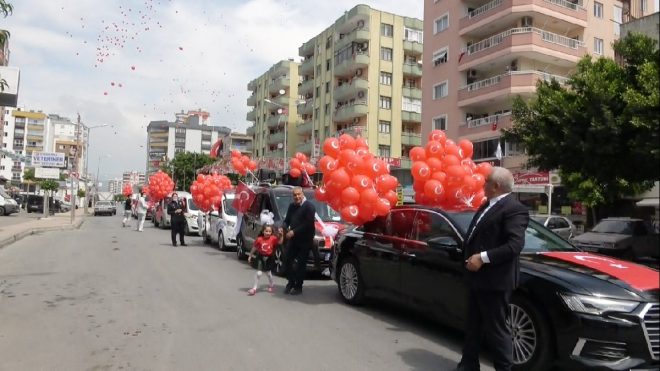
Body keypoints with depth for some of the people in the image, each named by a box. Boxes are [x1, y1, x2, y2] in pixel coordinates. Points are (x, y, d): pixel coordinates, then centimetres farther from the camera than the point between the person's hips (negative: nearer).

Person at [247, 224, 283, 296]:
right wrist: (250, 256, 6)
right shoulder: (259, 239, -11)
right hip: (261, 257, -1)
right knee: (259, 273, -10)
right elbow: (254, 248, 0)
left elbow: (280, 242, -21)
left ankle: (270, 286, 39)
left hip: (269, 258, 1)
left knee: (269, 273, 16)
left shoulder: (273, 238, -10)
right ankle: (254, 288, 0)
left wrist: (281, 235, -34)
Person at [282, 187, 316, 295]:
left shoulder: (309, 206, -11)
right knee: (288, 261, 6)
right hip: (293, 239, 6)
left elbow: (308, 223, -19)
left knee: (300, 264, 0)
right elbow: (287, 220, 17)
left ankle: (298, 286, 11)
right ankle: (290, 283, 23)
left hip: (305, 240, -6)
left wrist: (294, 232, -19)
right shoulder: (292, 206, 12)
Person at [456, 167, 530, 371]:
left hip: (494, 280, -10)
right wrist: (470, 257, 10)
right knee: (473, 326, 19)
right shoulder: (487, 205, 14)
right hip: (478, 277, 10)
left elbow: (515, 245, -26)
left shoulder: (514, 209, -16)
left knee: (496, 329, 3)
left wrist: (483, 258, -25)